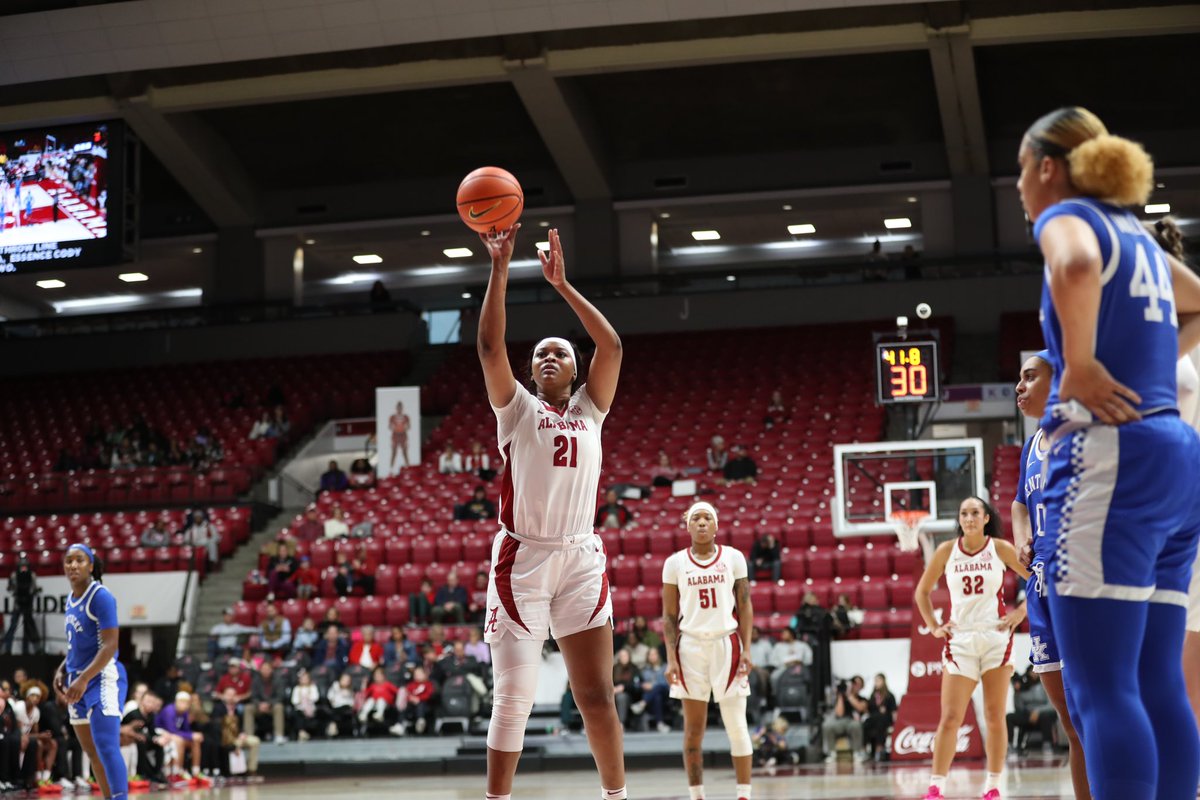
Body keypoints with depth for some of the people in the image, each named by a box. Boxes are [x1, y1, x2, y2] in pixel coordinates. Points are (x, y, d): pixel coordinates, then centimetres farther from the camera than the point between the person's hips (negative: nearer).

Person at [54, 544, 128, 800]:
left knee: (106, 748, -17)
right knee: (93, 753, 10)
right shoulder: (71, 599, 12)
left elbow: (110, 645, -19)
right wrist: (63, 670, 9)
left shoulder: (101, 596, -13)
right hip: (79, 683, 9)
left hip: (103, 679, -9)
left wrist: (84, 679, -25)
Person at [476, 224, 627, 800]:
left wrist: (562, 285, -3)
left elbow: (612, 346, -1)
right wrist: (499, 270, -12)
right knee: (513, 698, -4)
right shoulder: (517, 408, 7)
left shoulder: (589, 411, 12)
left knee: (597, 696, 3)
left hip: (581, 559, 2)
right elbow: (489, 347, -7)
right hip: (522, 559, -2)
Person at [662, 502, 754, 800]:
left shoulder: (733, 558, 3)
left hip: (727, 643, 0)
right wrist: (671, 658, -3)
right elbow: (669, 615, 5)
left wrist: (747, 650, -5)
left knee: (736, 725, -2)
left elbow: (745, 607, 4)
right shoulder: (675, 563, 3)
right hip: (690, 646, 0)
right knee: (693, 728, 1)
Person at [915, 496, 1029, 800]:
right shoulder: (946, 551, 2)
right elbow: (922, 591, 13)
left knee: (995, 717, 2)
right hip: (960, 640, 0)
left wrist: (1022, 612, -3)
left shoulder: (1000, 548, -1)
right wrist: (933, 626, 5)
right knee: (950, 718, -6)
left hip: (996, 637, 0)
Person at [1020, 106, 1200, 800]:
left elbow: (1077, 267, -29)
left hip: (1111, 458, -9)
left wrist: (1081, 365, -18)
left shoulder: (1067, 217, -3)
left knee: (1103, 689, -11)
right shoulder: (1136, 235, 21)